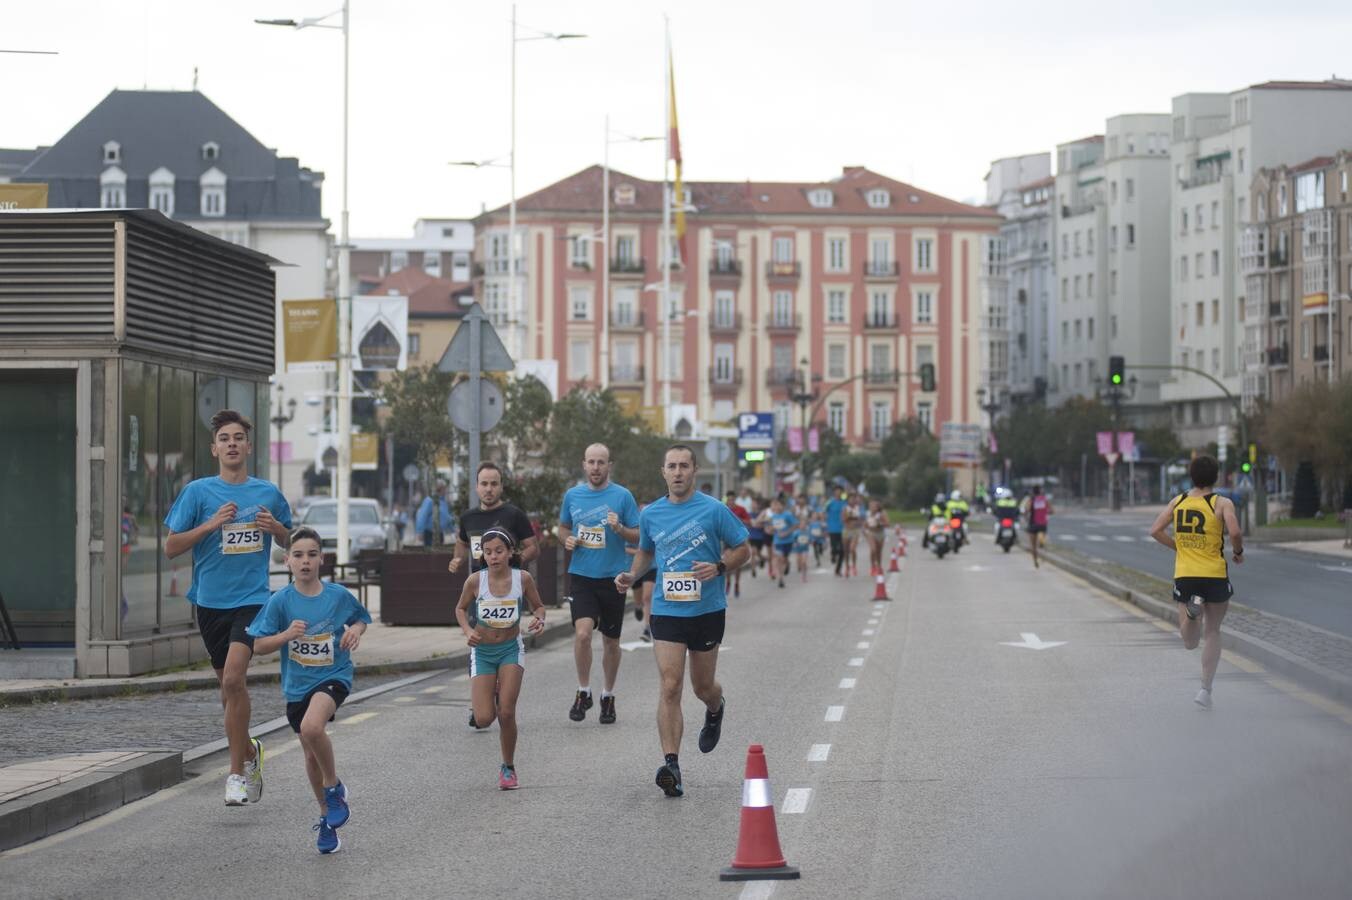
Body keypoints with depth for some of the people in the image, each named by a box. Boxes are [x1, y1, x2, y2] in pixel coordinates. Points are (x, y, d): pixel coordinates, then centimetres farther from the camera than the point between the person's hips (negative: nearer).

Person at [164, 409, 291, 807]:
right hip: (211, 600, 1)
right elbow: (171, 547, -1)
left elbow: (291, 544, 20)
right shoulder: (198, 492, 1)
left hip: (252, 598, -1)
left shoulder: (269, 493, 6)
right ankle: (248, 750, 36)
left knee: (233, 677, -19)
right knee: (229, 685, 10)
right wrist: (211, 525, -13)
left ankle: (237, 772, -11)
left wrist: (277, 529, -3)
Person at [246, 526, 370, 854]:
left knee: (312, 727, -32)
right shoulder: (280, 601, -8)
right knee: (312, 756, 14)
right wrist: (286, 635, -21)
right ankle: (327, 818, 34)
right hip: (297, 683, 3)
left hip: (333, 676, -3)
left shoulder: (339, 595, -7)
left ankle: (334, 788, -7)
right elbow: (259, 645, -4)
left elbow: (361, 618, 13)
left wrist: (356, 630, -10)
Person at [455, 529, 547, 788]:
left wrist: (539, 620, -18)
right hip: (482, 651, 0)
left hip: (511, 649, 0)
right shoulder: (475, 581, -14)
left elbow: (538, 606, 4)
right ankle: (491, 695, 32)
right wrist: (468, 630, -13)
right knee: (483, 719, -6)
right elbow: (460, 608, 5)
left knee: (506, 714, -10)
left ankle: (508, 767, 11)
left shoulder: (522, 578, -13)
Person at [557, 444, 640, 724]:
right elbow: (563, 528, 20)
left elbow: (639, 535, -1)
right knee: (582, 633, -17)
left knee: (611, 641, 9)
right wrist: (566, 540, -2)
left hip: (613, 576, -1)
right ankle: (583, 692, 1)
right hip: (581, 575, 1)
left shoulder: (622, 496, -3)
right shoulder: (572, 495, 5)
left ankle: (608, 696, 26)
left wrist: (620, 528, -20)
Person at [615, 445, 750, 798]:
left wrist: (718, 567, -17)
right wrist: (631, 575, 4)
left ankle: (715, 709, 51)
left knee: (703, 687, 13)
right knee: (670, 686, -13)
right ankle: (671, 763, -18)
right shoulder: (651, 514, 5)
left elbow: (743, 549, 2)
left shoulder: (714, 510, -5)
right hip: (666, 609, 1)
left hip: (708, 609, -1)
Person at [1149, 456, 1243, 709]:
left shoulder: (1177, 501, 6)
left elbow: (1155, 531, 0)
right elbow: (1235, 532, -20)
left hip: (1184, 575, 2)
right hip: (1215, 575, -2)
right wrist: (1238, 551, 1)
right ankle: (1206, 690, 9)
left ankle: (1192, 608, -25)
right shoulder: (1222, 503, -5)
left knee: (1190, 643, 6)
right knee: (1212, 633, 14)